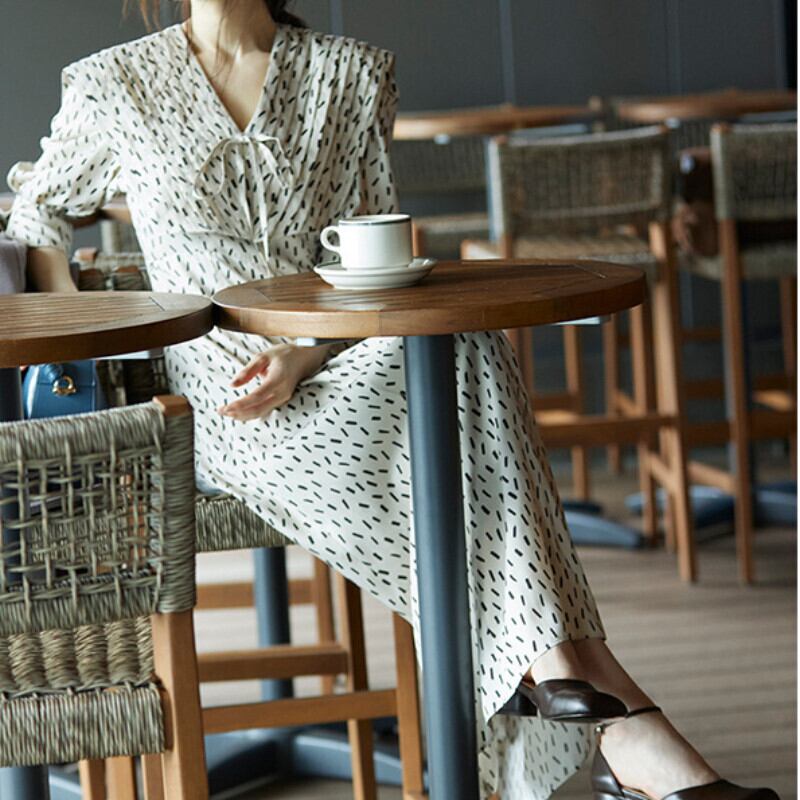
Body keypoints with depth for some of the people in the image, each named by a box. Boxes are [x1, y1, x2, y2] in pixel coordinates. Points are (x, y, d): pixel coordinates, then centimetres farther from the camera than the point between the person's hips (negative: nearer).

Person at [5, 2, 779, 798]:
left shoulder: (351, 74, 10)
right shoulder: (115, 85, 8)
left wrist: (306, 357, -12)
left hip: (335, 367, 2)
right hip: (220, 401, -2)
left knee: (462, 349, -34)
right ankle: (621, 718, -35)